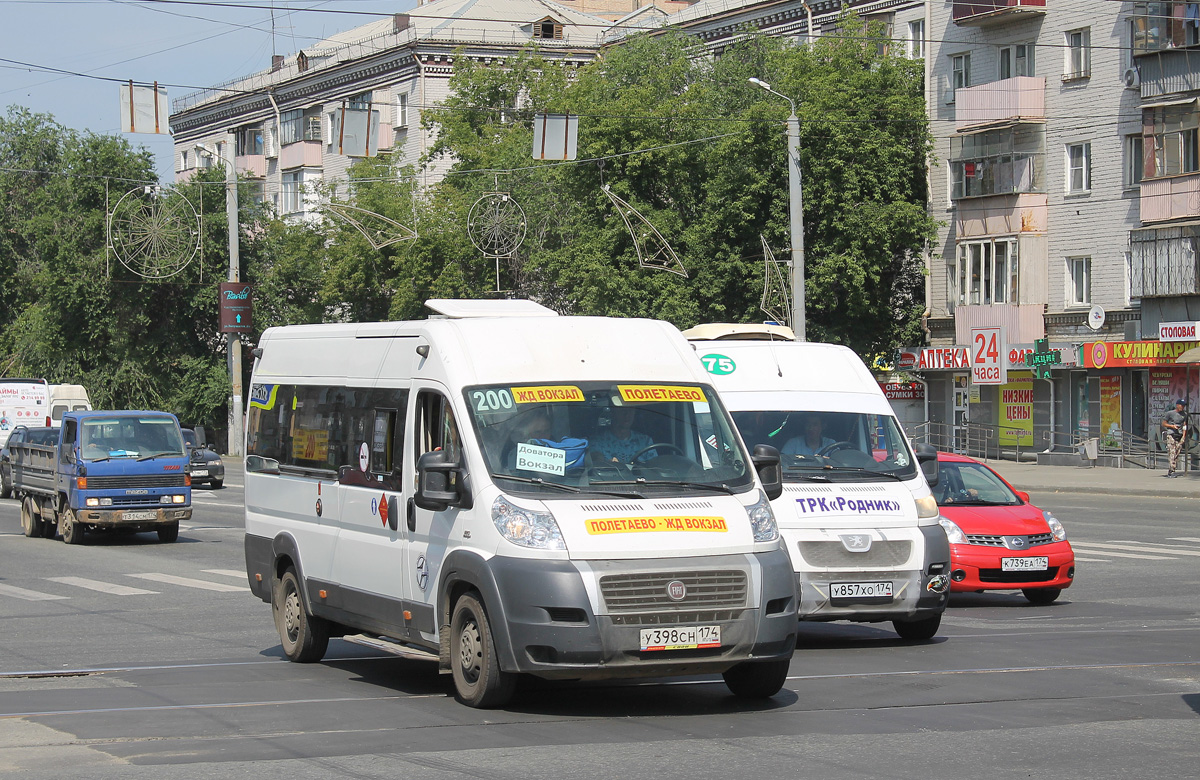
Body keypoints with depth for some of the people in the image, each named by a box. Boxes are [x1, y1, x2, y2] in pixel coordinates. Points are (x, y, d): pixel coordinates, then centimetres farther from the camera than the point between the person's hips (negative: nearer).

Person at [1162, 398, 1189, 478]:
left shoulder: (1184, 414, 12)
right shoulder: (1170, 413, -1)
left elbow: (1184, 426, 13)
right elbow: (1164, 424, 4)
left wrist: (1183, 436, 2)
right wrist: (1172, 426, -11)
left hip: (1179, 435, 5)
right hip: (1171, 435, -5)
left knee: (1177, 453, 4)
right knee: (1172, 453, -14)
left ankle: (1170, 471, 9)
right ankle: (1171, 470, -20)